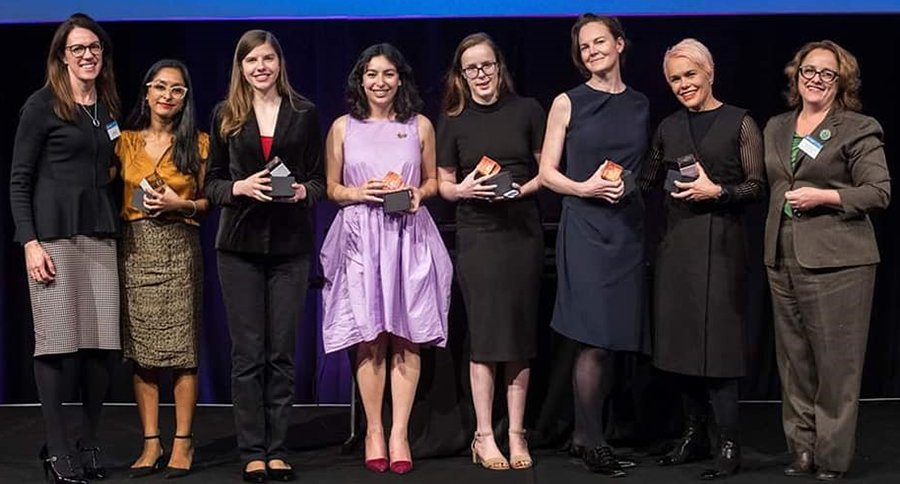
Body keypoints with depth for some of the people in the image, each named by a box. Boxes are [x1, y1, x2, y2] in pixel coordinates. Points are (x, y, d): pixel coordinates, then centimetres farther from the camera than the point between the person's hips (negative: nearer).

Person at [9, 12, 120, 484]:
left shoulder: (108, 107, 16)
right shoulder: (43, 105, -1)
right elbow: (19, 180, -3)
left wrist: (115, 169, 6)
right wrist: (30, 242, -11)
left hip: (100, 235, 5)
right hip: (54, 234, -5)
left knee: (102, 343, 2)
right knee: (56, 343, -5)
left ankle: (89, 443, 13)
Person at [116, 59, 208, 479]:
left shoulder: (197, 143, 6)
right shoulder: (126, 141, 11)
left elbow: (210, 200, 7)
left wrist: (181, 204, -10)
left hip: (179, 247, -2)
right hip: (134, 248, 2)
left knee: (181, 349, -4)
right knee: (139, 349, 2)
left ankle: (182, 442, 5)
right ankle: (151, 443, 10)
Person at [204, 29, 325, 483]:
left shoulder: (304, 113, 7)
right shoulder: (226, 115, 6)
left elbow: (319, 178, 8)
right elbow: (212, 182, 7)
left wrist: (302, 191, -13)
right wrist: (241, 187, -13)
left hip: (290, 244, 0)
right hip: (240, 243, 0)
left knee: (282, 351, 3)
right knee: (247, 352, 1)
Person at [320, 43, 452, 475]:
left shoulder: (420, 126, 9)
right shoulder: (343, 127, 8)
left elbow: (432, 181, 16)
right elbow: (331, 188, 10)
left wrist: (418, 194, -5)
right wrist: (360, 192, -9)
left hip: (409, 236, 1)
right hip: (360, 237, 0)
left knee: (406, 339, -2)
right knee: (369, 339, -1)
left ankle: (399, 433, 2)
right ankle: (373, 431, 8)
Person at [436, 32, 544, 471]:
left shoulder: (527, 110, 4)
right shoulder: (453, 121, 6)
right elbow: (443, 183, 9)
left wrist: (522, 189, -11)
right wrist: (463, 189, -12)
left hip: (523, 231, 0)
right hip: (477, 235, 0)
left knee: (520, 335, 4)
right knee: (484, 335, -1)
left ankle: (516, 434, 12)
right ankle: (484, 436, 6)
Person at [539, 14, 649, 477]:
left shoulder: (640, 105, 13)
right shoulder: (568, 103, 2)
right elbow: (547, 171, 0)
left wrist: (632, 185, 3)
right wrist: (584, 188, -15)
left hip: (628, 227, 4)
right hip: (584, 226, -4)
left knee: (614, 336, 5)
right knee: (595, 338, -9)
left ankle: (587, 432, 17)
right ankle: (590, 438, 3)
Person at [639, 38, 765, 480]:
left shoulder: (740, 123, -2)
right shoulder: (668, 128, 12)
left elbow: (757, 186, -4)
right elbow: (647, 181, 16)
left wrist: (717, 191, -17)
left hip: (719, 242, -5)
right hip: (676, 242, 5)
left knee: (716, 341, -7)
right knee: (679, 340, 7)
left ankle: (729, 446, 2)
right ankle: (695, 435, 20)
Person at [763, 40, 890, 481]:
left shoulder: (858, 129, -2)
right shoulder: (775, 128, 16)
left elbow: (879, 191, -6)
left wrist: (823, 197, -16)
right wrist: (772, 245, 12)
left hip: (835, 261, -6)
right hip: (783, 259, 6)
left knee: (835, 364, -1)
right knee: (793, 362, 9)